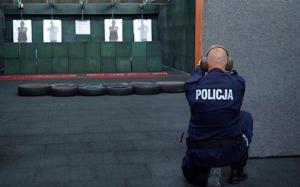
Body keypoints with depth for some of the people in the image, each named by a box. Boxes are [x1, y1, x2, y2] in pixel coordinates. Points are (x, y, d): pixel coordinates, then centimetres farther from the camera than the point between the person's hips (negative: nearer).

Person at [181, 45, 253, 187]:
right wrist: (228, 69, 39)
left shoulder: (193, 84, -6)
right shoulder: (238, 83, -6)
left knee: (189, 171, 37)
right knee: (245, 117, 28)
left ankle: (207, 174, 0)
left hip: (199, 154, 1)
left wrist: (199, 68, 39)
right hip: (231, 152, -1)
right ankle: (237, 171, 27)